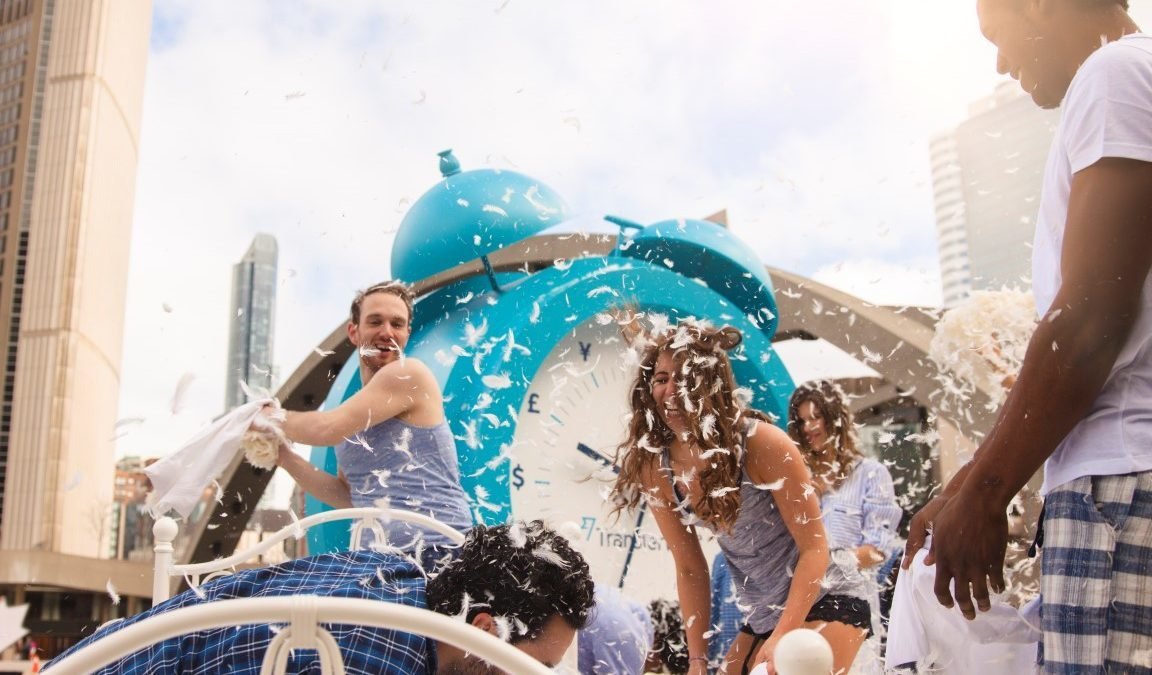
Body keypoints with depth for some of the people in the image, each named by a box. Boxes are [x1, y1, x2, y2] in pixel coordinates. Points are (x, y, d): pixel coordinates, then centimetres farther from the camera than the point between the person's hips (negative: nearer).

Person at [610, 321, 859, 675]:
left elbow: (814, 548, -19)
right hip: (761, 619, 6)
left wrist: (781, 638, -25)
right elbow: (690, 569, 1)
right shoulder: (656, 468, -7)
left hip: (820, 605, -5)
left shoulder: (763, 444, -22)